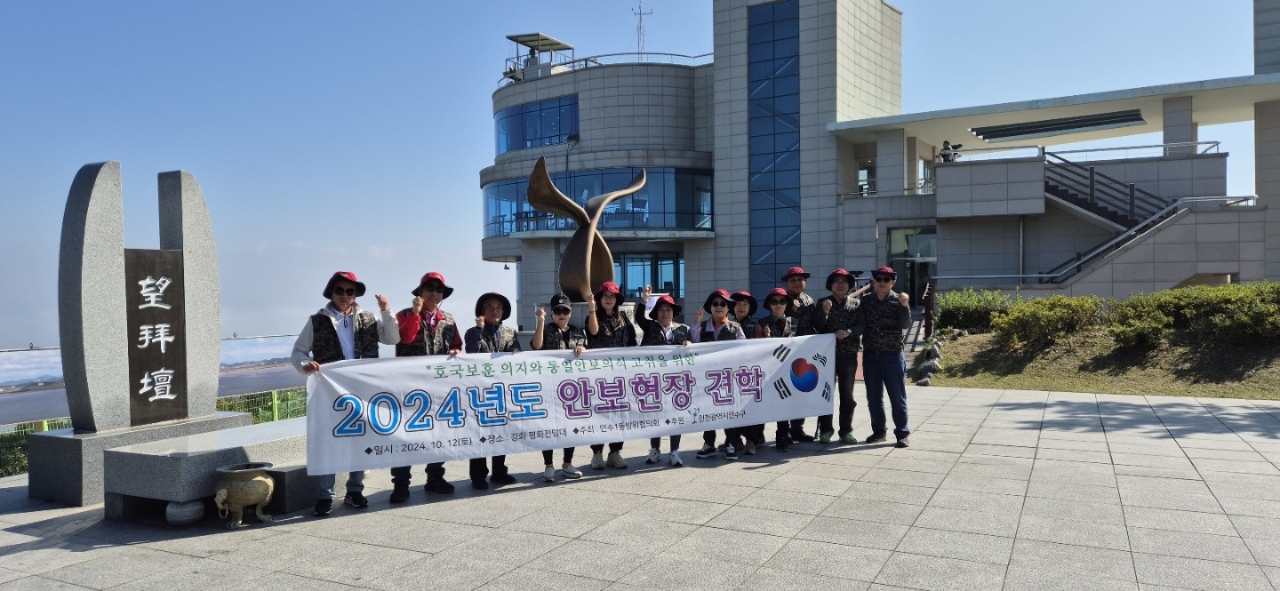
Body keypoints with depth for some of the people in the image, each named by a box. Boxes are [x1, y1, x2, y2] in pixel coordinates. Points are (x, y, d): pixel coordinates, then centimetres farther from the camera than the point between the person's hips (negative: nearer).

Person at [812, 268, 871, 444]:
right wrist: (824, 312, -22)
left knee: (847, 394, 6)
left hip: (848, 355, 1)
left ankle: (846, 430, 13)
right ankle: (825, 430, 9)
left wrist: (849, 331, -20)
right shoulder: (823, 303, 4)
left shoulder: (856, 304, 6)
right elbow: (817, 326, -5)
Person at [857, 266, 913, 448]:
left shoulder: (898, 301, -3)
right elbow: (861, 325, -1)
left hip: (892, 356, -3)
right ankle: (878, 431, 23)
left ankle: (902, 433, 10)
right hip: (870, 356, 3)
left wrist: (905, 307, -30)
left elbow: (906, 325, -14)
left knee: (897, 396, 2)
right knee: (873, 397, 11)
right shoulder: (866, 301, 5)